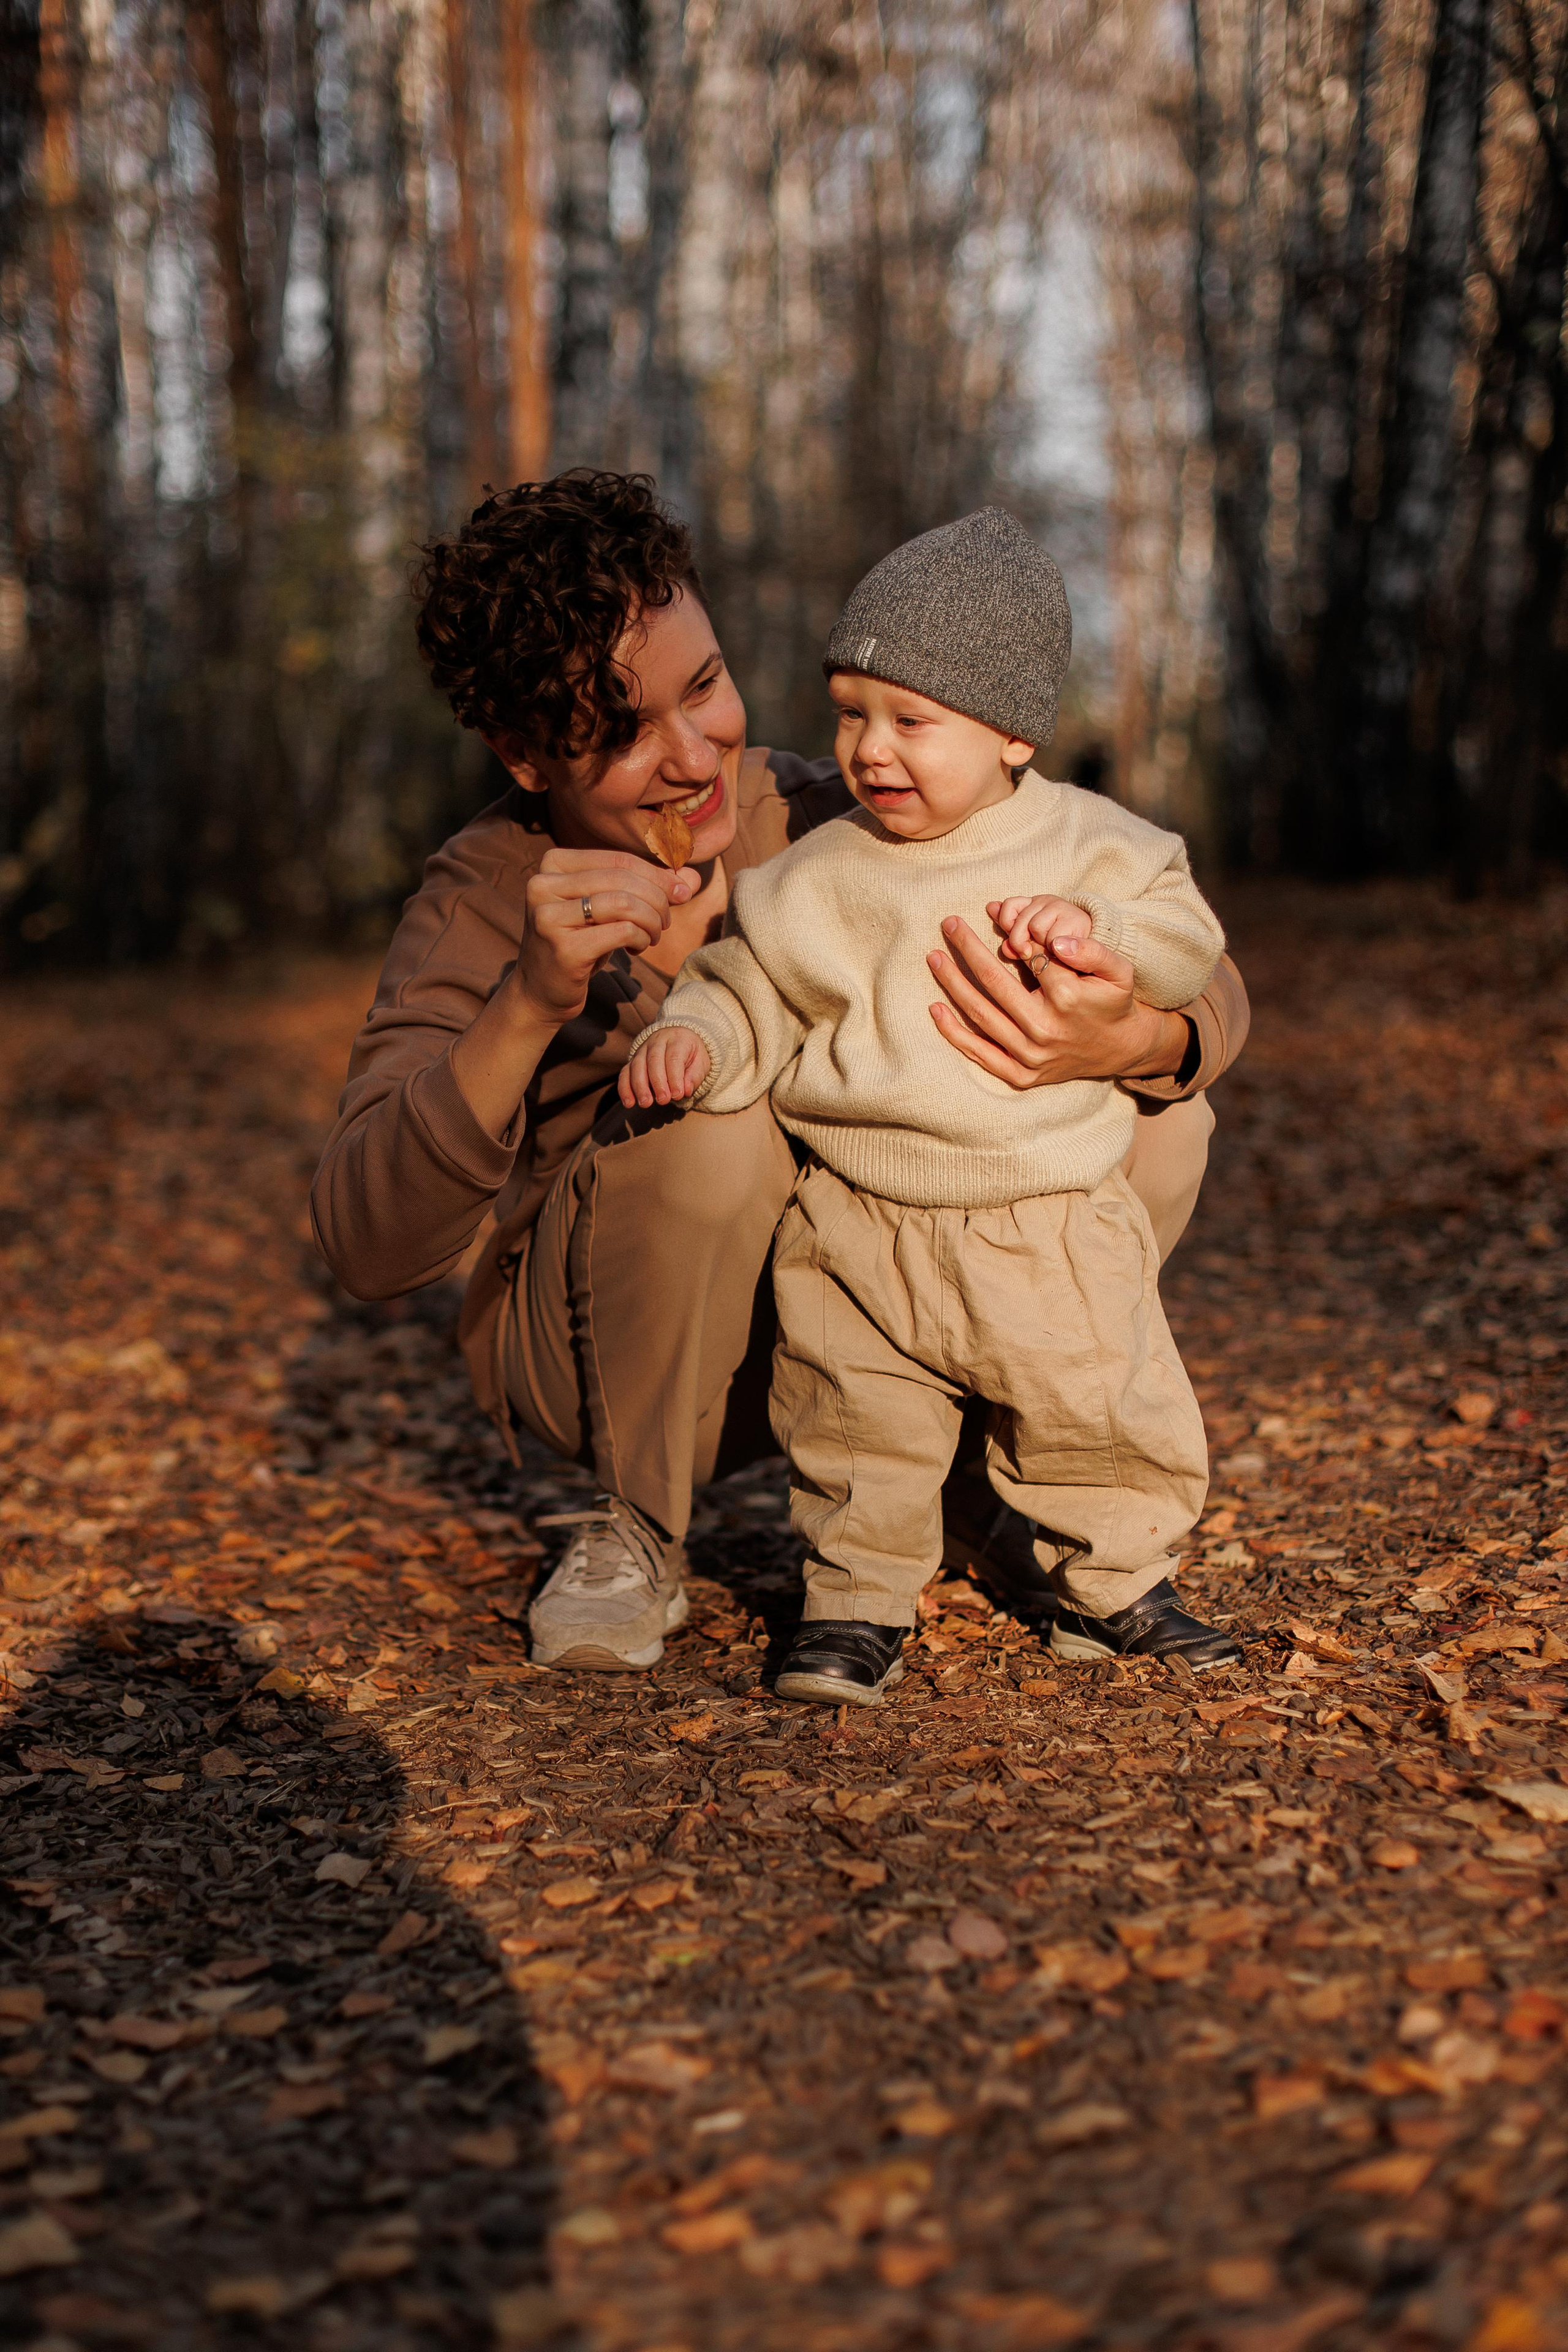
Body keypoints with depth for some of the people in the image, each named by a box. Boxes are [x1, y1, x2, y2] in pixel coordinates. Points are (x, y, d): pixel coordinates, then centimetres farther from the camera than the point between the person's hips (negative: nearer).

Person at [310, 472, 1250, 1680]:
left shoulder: (838, 826, -15)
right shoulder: (488, 900, -19)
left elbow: (1205, 983, -14)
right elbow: (366, 1247, -30)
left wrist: (1135, 1042, -40)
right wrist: (528, 1007, -44)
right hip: (609, 1352, -2)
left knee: (1158, 1120, -15)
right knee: (709, 1122, -34)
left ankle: (989, 1480, 6)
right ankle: (637, 1533, -9)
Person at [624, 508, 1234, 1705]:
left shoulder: (1088, 844, 1)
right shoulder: (816, 878, 2)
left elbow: (1188, 937, 2)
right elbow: (747, 987, 5)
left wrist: (1095, 928, -17)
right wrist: (691, 1037, -16)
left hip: (1050, 1225, 0)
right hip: (859, 1227, 0)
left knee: (1104, 1421, 11)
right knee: (858, 1430, 5)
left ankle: (1114, 1583, 33)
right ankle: (859, 1601, 22)